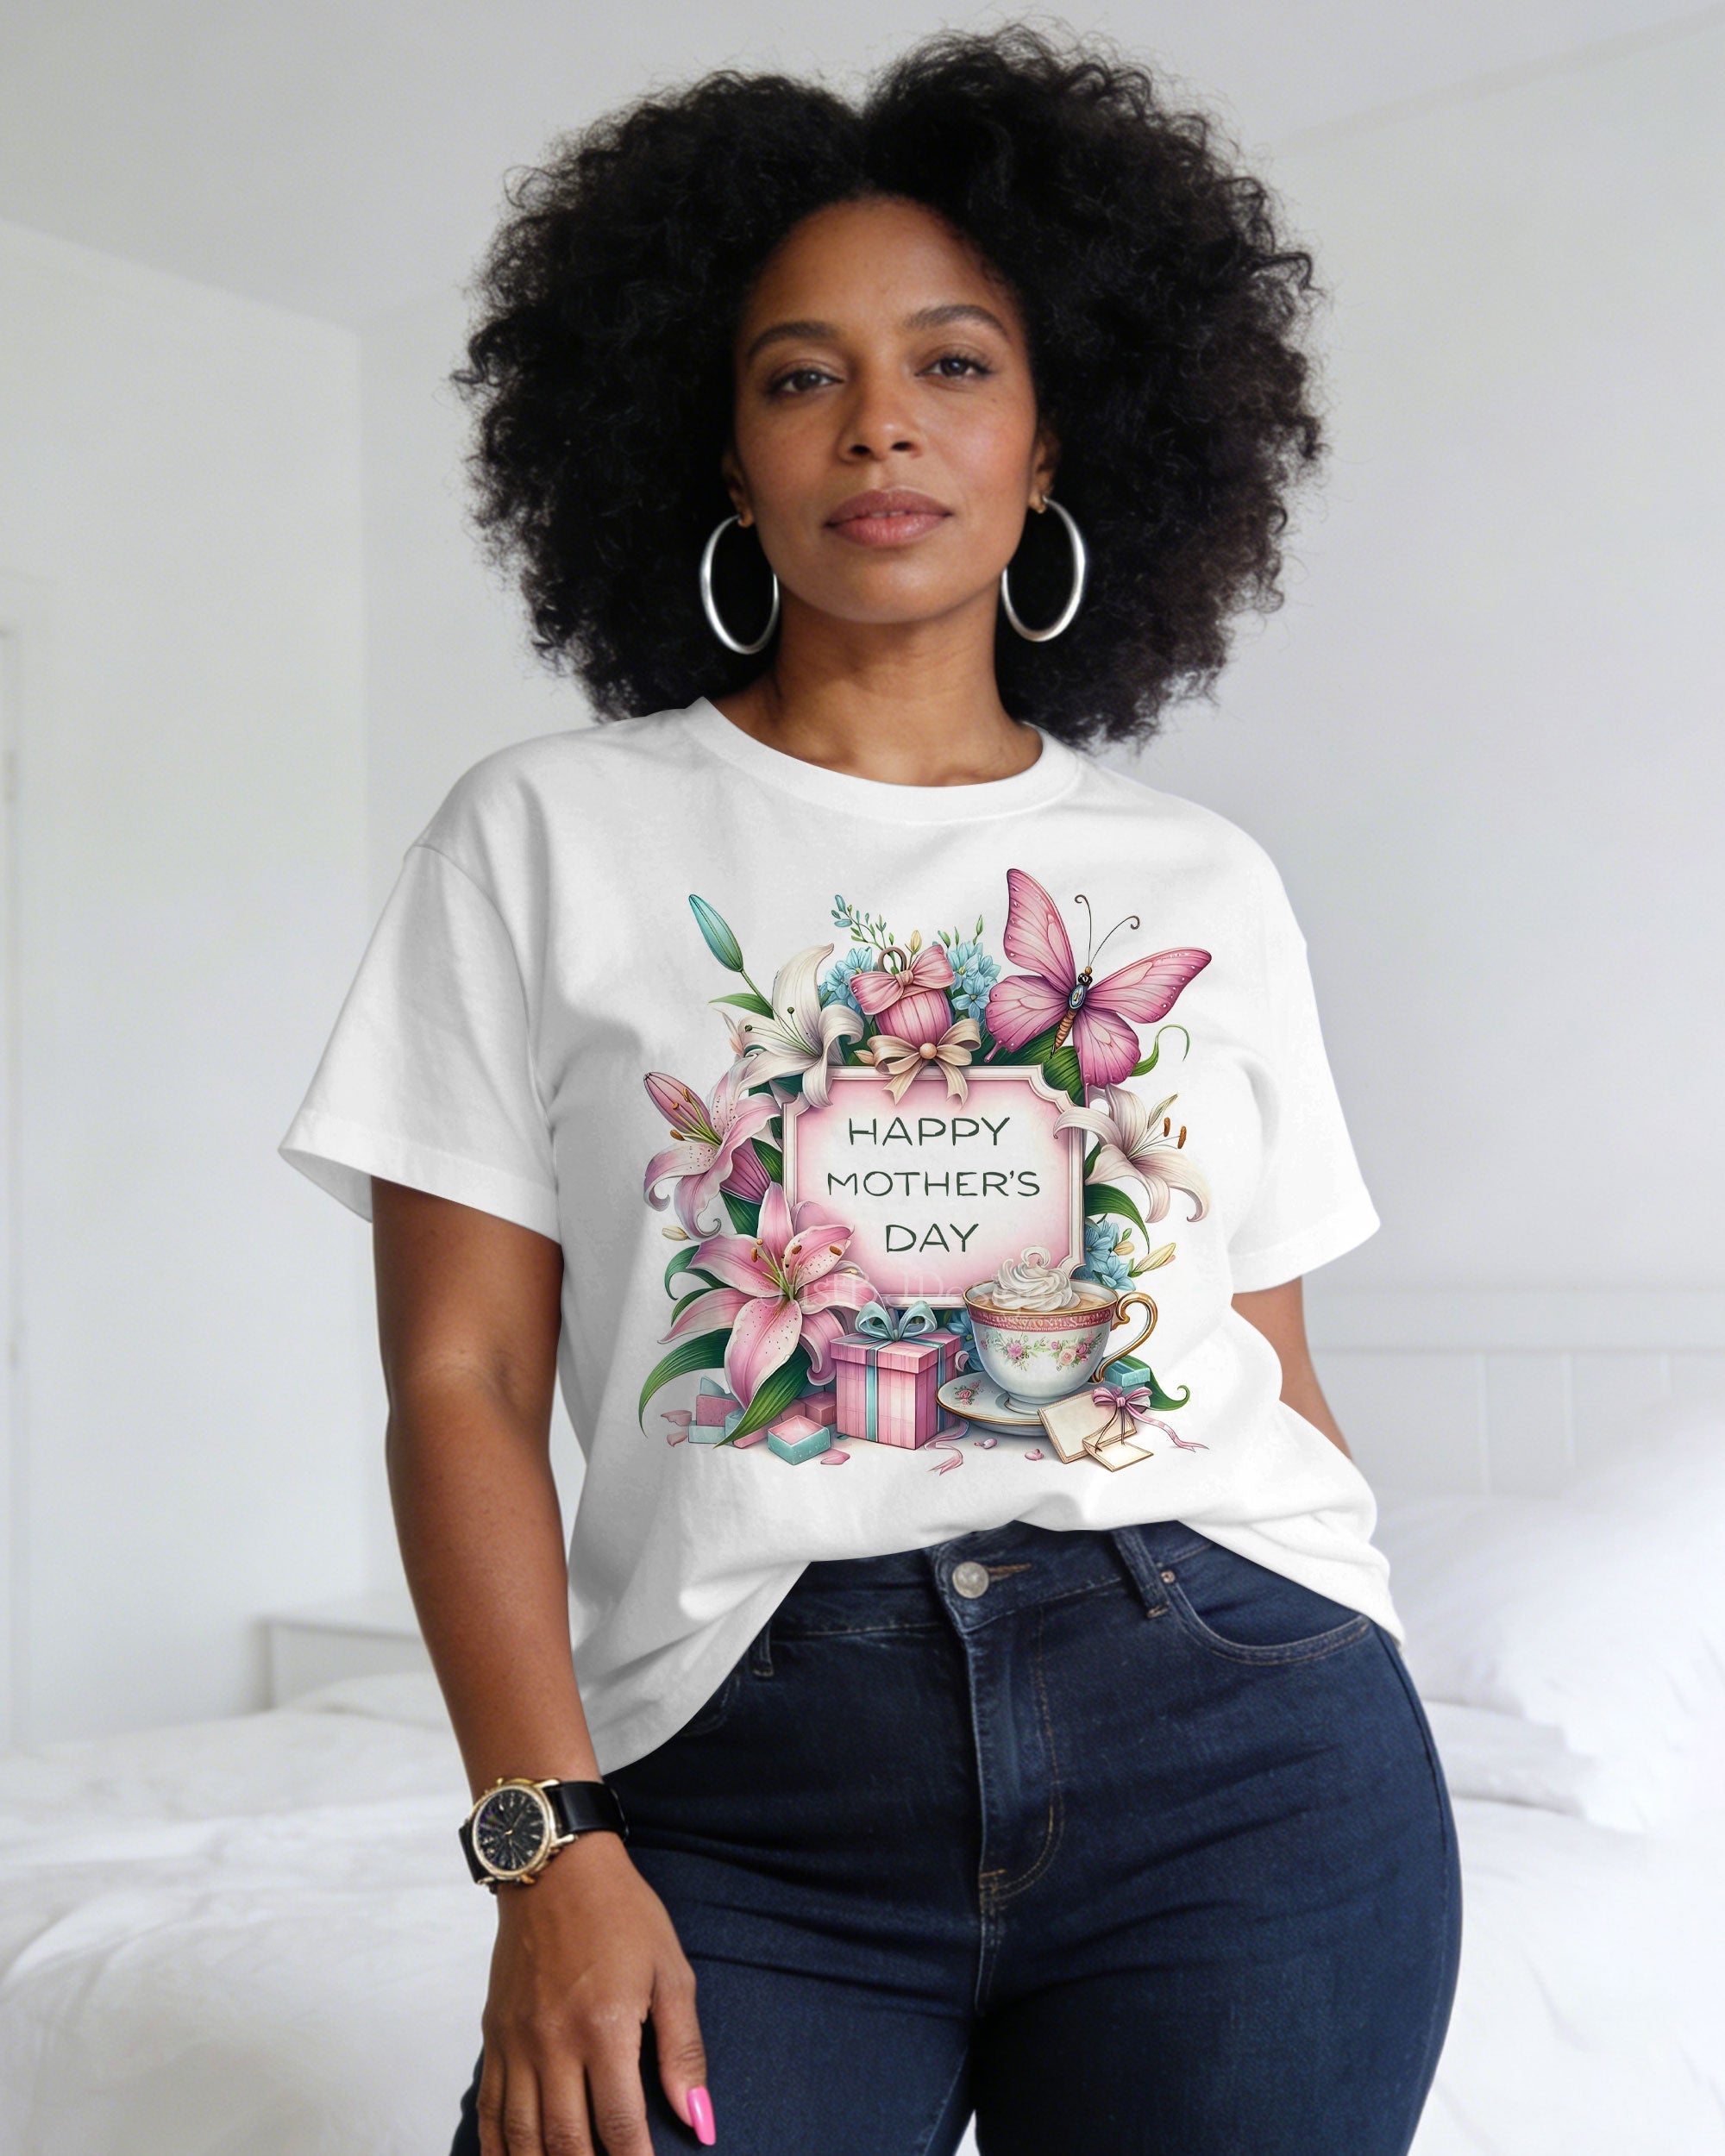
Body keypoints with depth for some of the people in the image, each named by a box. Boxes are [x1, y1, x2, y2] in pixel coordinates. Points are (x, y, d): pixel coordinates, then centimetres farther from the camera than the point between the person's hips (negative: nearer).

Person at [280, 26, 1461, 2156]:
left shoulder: (1208, 883, 11)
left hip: (1243, 1741, 2)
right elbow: (464, 1376, 0)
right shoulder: (546, 836, 5)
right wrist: (549, 1843, -9)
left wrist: (1373, 1819, 8)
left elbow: (1270, 1370, 12)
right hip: (750, 1781, -1)